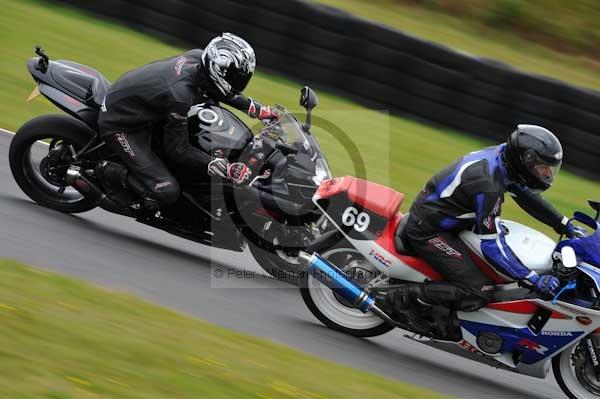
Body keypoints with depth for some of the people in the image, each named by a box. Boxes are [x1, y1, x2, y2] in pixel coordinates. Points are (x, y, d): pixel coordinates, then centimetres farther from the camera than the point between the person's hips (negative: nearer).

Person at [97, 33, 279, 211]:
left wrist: (257, 109, 7)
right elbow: (178, 149, -25)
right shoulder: (180, 95, -35)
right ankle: (109, 172, 1)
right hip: (119, 126, -9)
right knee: (167, 191, -19)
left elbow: (218, 89, 11)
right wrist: (226, 169, -31)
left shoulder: (198, 57, -13)